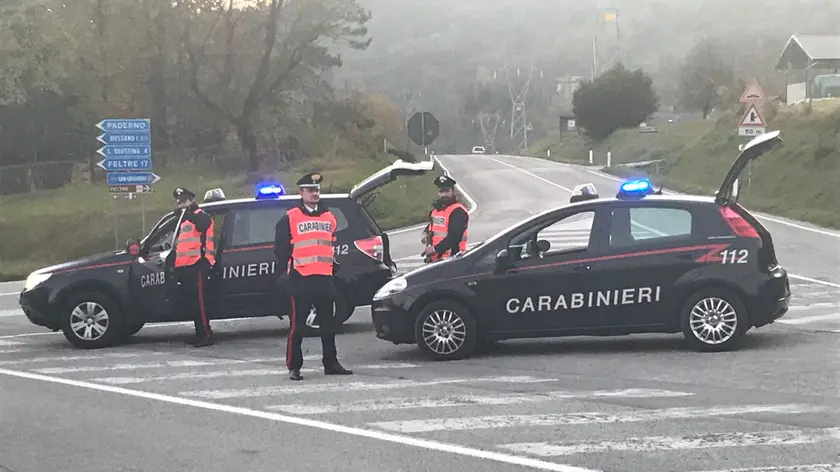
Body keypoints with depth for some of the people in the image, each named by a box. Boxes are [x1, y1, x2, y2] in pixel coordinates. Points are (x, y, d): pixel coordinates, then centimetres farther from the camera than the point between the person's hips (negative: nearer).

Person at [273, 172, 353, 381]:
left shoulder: (329, 217, 14)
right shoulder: (290, 218, -1)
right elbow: (280, 247, 0)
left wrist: (334, 266, 17)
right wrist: (286, 270, -4)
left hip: (324, 277, 5)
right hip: (301, 278, -5)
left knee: (328, 324, 10)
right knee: (297, 325, -2)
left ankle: (331, 363, 18)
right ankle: (294, 367, 3)